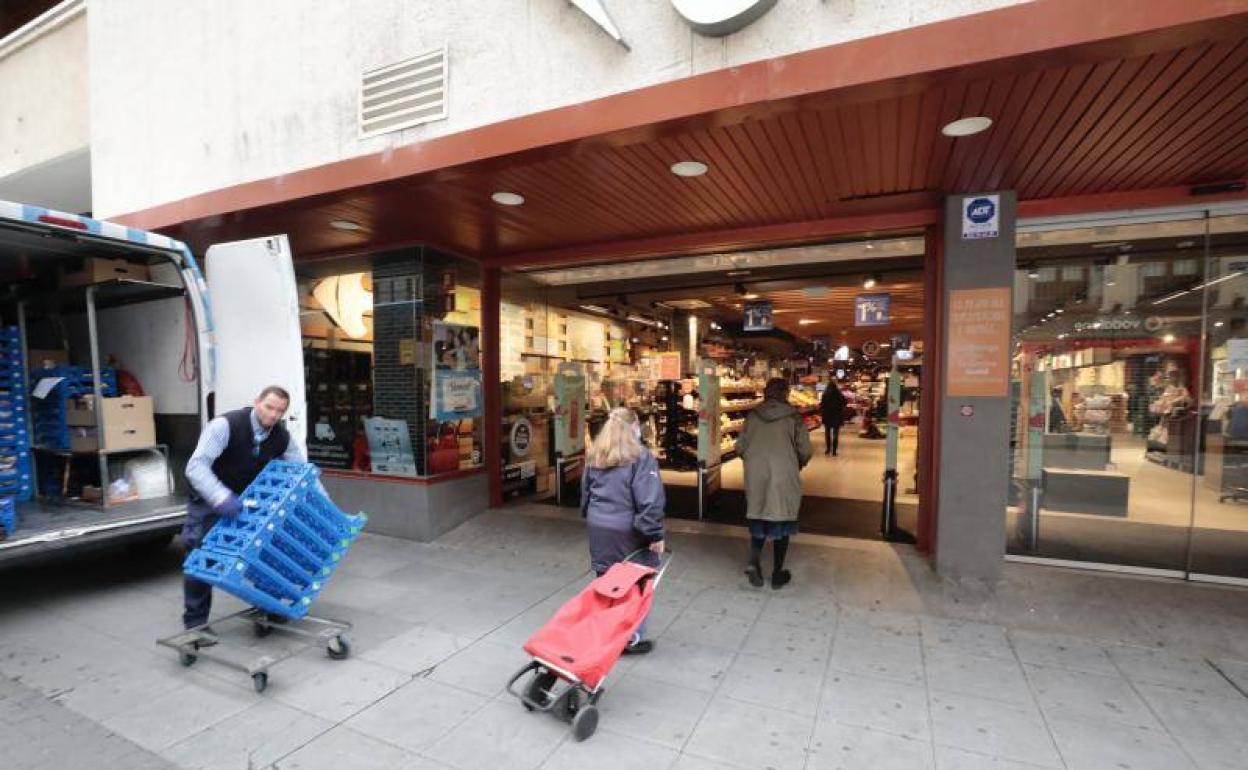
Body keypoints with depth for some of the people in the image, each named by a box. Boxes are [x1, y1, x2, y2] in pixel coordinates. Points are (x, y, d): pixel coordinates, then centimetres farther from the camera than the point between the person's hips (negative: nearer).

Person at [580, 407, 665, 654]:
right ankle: (631, 638, 17)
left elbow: (585, 492, 17)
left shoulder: (594, 456, 7)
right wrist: (655, 534, -10)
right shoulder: (640, 456, -13)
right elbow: (649, 500, -17)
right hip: (628, 531, -6)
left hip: (599, 529, 6)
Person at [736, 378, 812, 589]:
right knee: (781, 521, 11)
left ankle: (754, 561, 0)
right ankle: (778, 573, 19)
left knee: (758, 517, 19)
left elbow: (740, 447, 2)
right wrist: (798, 466, 14)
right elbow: (805, 451, -7)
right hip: (784, 476, -2)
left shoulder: (753, 415, 1)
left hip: (756, 475, 2)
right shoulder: (793, 417, -6)